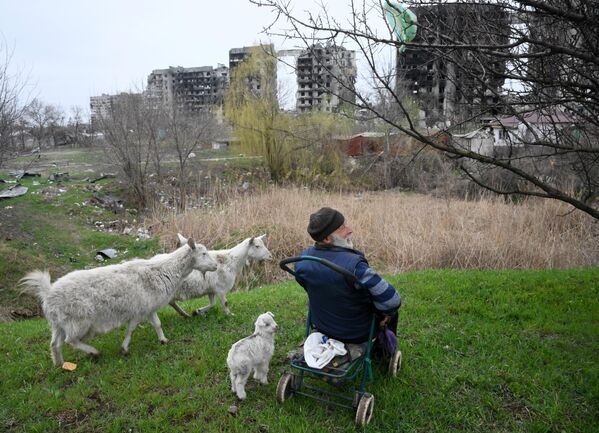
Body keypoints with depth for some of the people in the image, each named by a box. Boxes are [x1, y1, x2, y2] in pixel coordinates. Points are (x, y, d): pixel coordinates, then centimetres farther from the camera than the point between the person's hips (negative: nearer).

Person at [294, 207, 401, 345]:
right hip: (357, 334, -5)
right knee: (391, 313, 24)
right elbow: (391, 301, -34)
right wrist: (386, 313, -12)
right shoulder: (354, 265, -36)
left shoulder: (303, 259, -16)